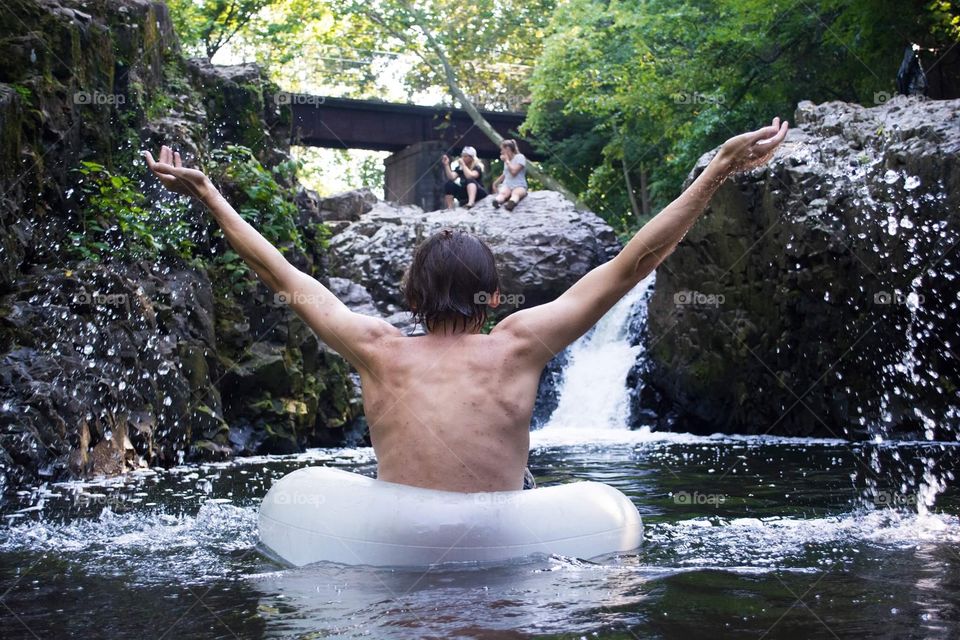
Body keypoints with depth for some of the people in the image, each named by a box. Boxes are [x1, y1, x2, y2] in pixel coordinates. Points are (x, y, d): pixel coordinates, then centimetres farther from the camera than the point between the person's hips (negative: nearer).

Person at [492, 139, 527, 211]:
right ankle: (497, 201, -67)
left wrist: (506, 160, -2)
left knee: (515, 193, -41)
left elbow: (513, 171, -13)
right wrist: (495, 183, 23)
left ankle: (511, 203, -75)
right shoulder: (506, 160, 24)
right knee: (502, 193, -33)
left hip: (519, 186, -4)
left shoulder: (520, 157, 1)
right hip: (507, 185, 5)